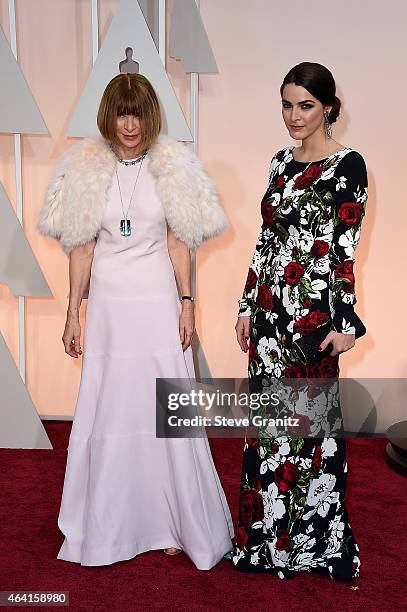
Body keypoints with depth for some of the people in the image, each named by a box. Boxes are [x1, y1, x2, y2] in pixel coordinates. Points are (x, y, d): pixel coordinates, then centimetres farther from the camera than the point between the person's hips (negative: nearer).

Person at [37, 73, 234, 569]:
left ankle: (173, 522, 19)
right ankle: (108, 526, 22)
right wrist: (73, 314, 2)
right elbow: (82, 247, 3)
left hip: (158, 300, 0)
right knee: (107, 409, 6)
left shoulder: (172, 166, 2)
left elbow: (178, 242, 3)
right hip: (107, 301, 1)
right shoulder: (85, 168, 2)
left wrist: (187, 302, -3)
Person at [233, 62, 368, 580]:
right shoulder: (281, 162, 12)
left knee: (308, 421, 1)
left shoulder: (347, 165, -7)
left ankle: (309, 541, 20)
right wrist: (247, 305, 12)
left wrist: (345, 322, -15)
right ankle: (267, 533, 28)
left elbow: (345, 249, -12)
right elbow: (265, 239, 13)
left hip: (313, 309, -6)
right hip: (270, 307, 7)